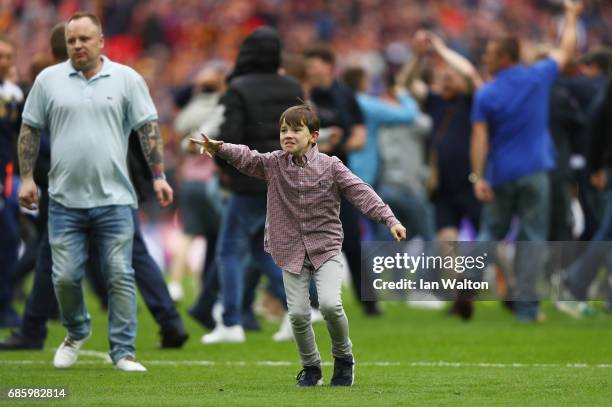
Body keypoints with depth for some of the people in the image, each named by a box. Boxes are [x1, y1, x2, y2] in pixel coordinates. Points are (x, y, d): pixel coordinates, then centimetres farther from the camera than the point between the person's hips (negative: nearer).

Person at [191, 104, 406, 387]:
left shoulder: (330, 166, -5)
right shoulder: (273, 164, 0)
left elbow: (361, 193, -10)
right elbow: (247, 159, -16)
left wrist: (390, 220, -20)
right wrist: (221, 149, -36)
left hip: (326, 249, -2)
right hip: (291, 253, 2)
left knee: (330, 304, -19)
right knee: (298, 313, -4)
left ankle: (343, 358, 7)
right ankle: (311, 369, 17)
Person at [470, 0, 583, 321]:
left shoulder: (485, 95, -5)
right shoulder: (538, 77, -1)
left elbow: (480, 137, -10)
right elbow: (566, 51, 14)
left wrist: (478, 177, -10)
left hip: (501, 175, 0)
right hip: (534, 172, 0)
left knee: (490, 234, 14)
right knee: (532, 237, 1)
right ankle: (526, 305, -4)